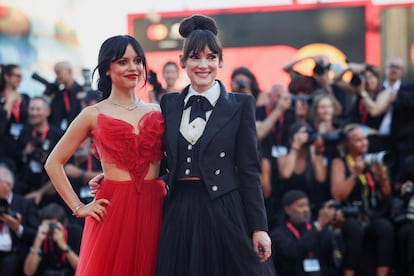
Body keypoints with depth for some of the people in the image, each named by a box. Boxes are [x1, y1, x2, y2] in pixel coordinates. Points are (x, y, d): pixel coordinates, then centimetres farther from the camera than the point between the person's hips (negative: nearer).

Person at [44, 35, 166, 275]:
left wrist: (170, 190, 3)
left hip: (154, 209, 3)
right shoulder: (94, 115, 3)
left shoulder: (157, 111, 11)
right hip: (113, 209, -3)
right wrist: (78, 207, -1)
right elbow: (54, 163, 5)